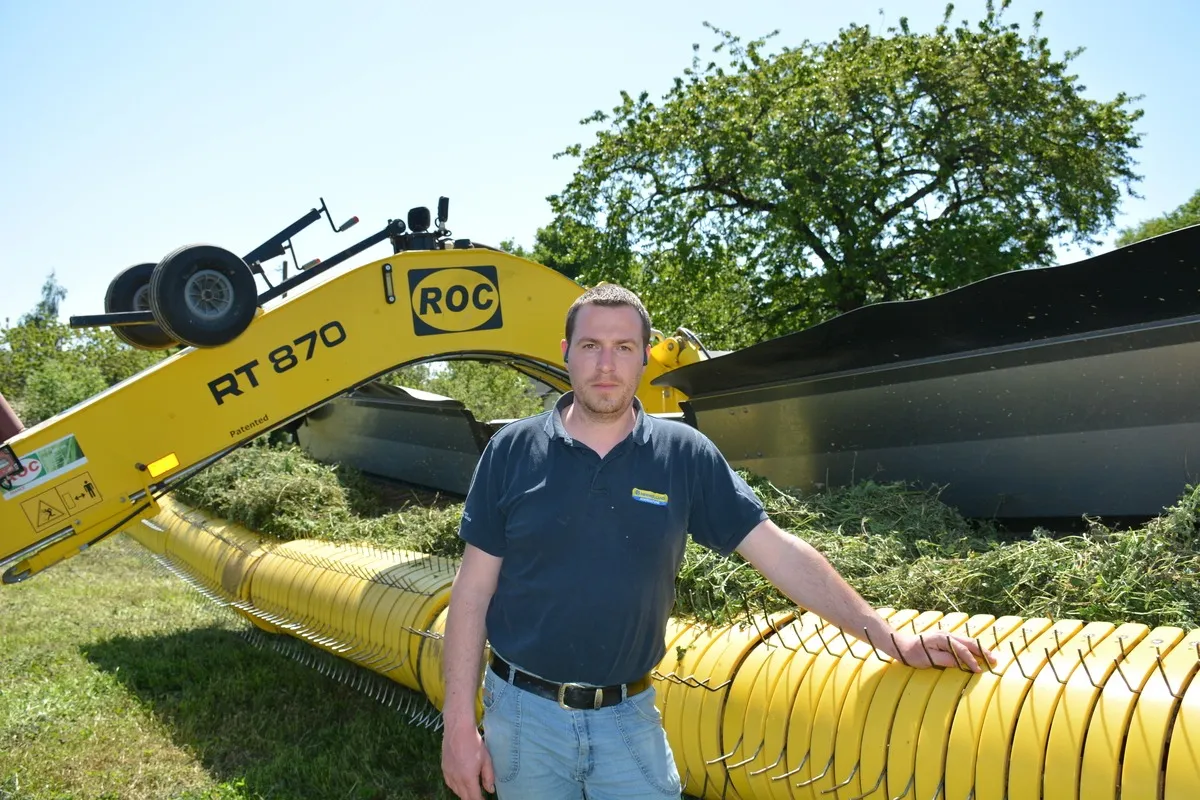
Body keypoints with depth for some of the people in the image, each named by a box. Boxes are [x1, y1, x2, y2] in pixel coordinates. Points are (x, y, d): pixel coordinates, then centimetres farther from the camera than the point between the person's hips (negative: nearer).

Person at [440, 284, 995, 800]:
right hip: (524, 715, 0)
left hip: (630, 716, 0)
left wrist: (887, 636, -5)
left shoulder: (684, 454, -3)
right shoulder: (512, 450, -4)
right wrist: (459, 722, -5)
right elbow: (473, 589, -2)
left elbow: (777, 551, -1)